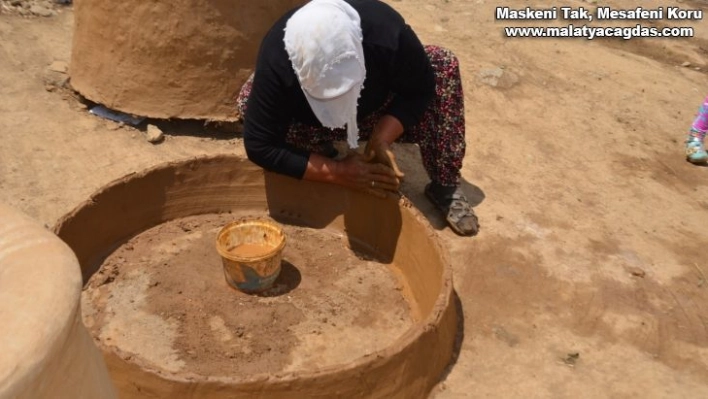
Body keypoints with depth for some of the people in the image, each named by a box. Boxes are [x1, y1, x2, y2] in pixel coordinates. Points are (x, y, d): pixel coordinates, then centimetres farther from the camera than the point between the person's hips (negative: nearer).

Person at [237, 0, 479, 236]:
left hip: (375, 112, 1)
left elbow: (420, 90, -19)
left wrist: (380, 141, -34)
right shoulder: (275, 63, -37)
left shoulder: (385, 29, -36)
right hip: (312, 123, -1)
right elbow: (260, 147, -29)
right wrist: (337, 172, -34)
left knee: (443, 66, -25)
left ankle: (445, 188, -14)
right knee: (250, 103, -30)